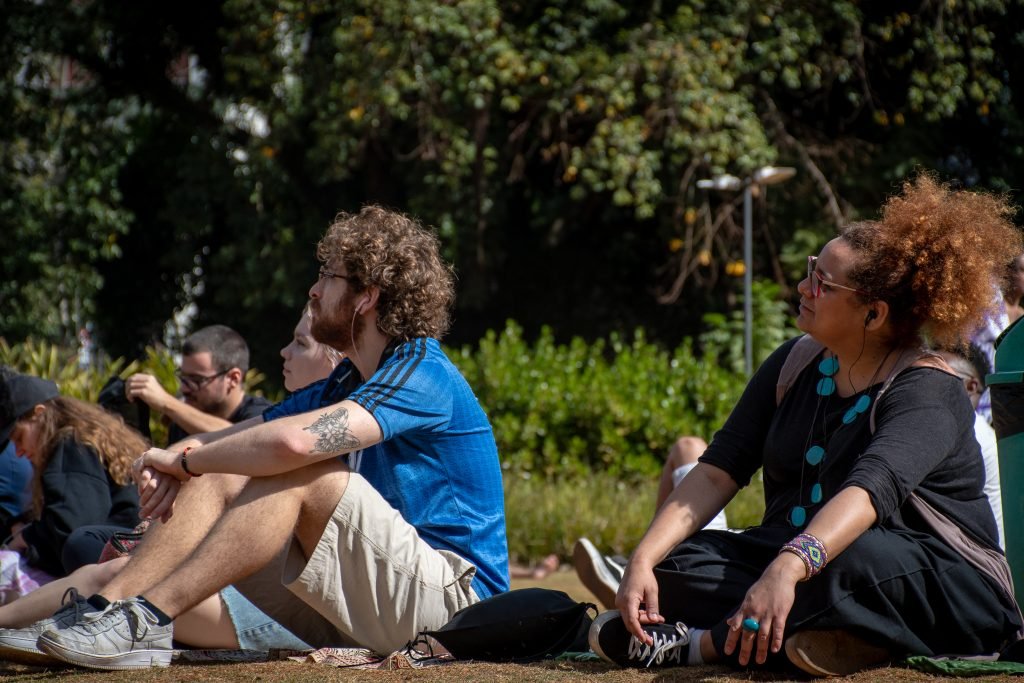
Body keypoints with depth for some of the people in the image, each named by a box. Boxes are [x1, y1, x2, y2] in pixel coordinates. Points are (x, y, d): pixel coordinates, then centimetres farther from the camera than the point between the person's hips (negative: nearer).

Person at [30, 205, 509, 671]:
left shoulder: (422, 373, -15)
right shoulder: (347, 384, 17)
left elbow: (293, 441, -31)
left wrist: (184, 460, -16)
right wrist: (173, 466, -11)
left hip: (450, 595, -9)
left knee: (300, 475, -27)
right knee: (215, 481, -3)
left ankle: (148, 619, -28)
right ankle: (106, 608, -20)